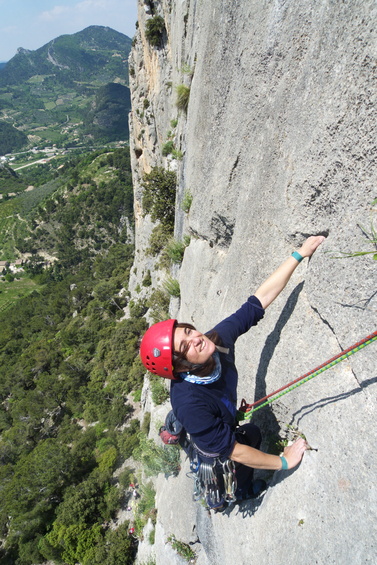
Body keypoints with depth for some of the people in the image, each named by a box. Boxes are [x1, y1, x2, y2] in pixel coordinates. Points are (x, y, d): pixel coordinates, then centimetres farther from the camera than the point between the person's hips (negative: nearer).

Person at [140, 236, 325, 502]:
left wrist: (299, 254, -26)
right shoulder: (189, 403, -47)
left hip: (227, 424, 5)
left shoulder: (219, 338, -33)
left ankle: (246, 488, 61)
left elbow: (261, 298, -27)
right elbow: (233, 451, -33)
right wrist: (284, 461, -21)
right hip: (212, 452, -4)